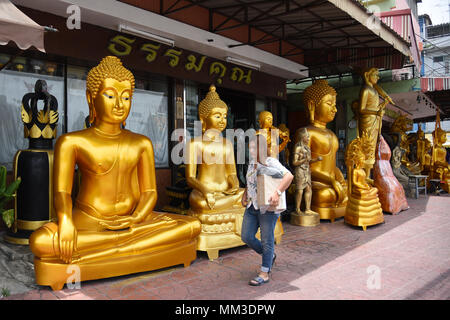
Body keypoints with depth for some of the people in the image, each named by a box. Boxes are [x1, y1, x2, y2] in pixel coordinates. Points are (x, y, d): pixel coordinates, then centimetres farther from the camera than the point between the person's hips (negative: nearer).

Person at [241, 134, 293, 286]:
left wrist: (277, 193, -34)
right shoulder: (252, 163, 11)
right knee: (246, 237, 7)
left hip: (268, 208, -8)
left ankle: (264, 274, 14)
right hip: (252, 207, 8)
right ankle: (269, 256, 30)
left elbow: (289, 176, -24)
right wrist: (244, 196, 11)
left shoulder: (271, 162, -13)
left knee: (266, 240, 2)